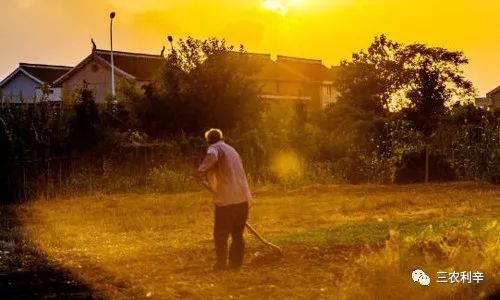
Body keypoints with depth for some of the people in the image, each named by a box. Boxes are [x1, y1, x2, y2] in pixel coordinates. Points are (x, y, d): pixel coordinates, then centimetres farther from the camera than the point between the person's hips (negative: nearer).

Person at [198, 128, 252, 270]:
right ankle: (236, 261, 18)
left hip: (226, 200, -7)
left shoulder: (215, 147, -1)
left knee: (221, 234, 4)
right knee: (237, 233, 15)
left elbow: (212, 155, -29)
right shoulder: (232, 150, 23)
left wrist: (202, 170, -38)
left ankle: (221, 263, 6)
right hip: (243, 199, 7)